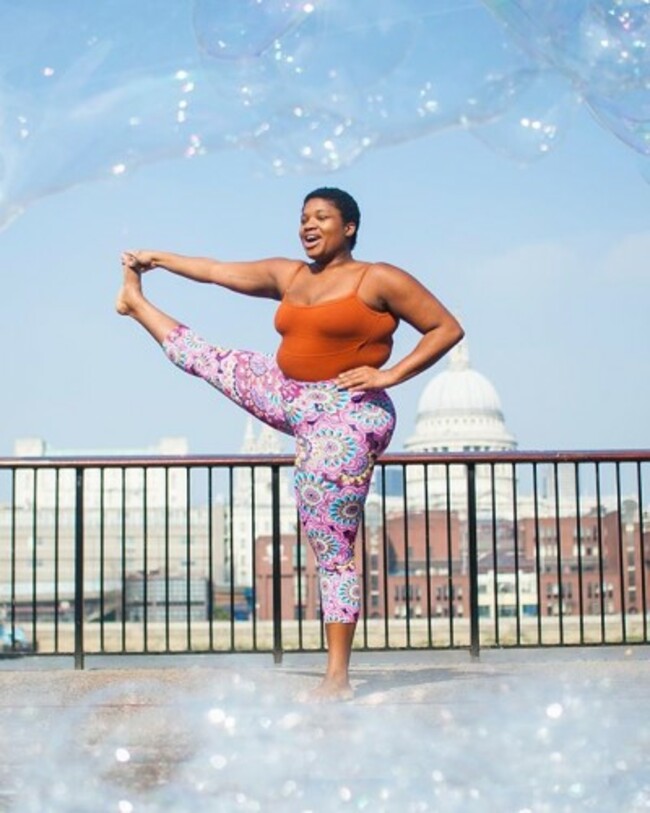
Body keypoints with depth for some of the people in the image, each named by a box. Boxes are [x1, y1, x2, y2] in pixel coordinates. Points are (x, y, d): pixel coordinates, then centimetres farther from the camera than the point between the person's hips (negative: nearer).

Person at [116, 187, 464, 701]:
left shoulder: (379, 280, -7)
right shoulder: (289, 276, 13)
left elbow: (447, 328, -8)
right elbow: (218, 271, 22)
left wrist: (389, 375, -16)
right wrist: (157, 258, 29)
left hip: (344, 416, -7)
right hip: (287, 396, 7)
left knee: (334, 551, -7)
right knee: (207, 360, 20)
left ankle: (338, 678, -2)